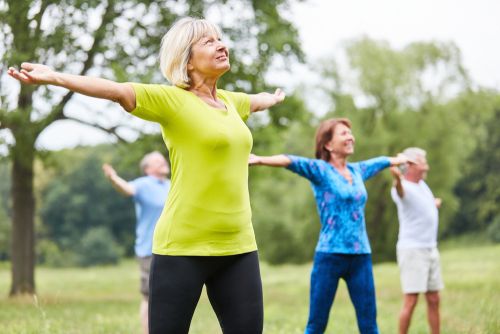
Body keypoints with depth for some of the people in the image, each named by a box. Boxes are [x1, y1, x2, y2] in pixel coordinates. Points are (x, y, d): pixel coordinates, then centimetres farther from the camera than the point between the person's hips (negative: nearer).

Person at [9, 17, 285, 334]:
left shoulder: (228, 101, 15)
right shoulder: (171, 100, -6)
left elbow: (256, 101, 38)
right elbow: (118, 90, -20)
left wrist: (276, 97, 60)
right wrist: (53, 77, -34)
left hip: (238, 247, 6)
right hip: (183, 248, -6)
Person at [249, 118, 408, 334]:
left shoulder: (357, 170, 14)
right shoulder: (320, 170, -3)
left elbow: (382, 162, 34)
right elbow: (291, 161, -22)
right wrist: (260, 160, -39)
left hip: (361, 257, 5)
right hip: (330, 256, -5)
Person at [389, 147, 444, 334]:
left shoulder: (422, 184, 10)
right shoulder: (402, 187, -16)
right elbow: (400, 191, -46)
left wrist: (433, 203, 21)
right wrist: (397, 179, -65)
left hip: (431, 249, 8)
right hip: (412, 250, -8)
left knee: (434, 300, 10)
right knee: (411, 301, -10)